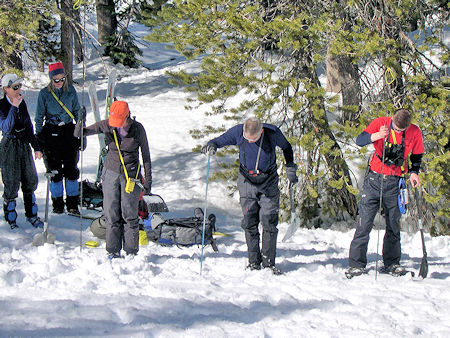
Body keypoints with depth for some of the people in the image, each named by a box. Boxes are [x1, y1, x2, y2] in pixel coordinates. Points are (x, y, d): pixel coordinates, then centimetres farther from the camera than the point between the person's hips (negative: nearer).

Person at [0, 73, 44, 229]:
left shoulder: (22, 102, 5)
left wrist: (36, 147, 14)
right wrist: (14, 107, -31)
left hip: (24, 144, 6)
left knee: (30, 180, 10)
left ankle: (31, 215, 24)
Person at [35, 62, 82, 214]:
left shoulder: (70, 90, 2)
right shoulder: (44, 93, -4)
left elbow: (77, 111, 11)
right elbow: (39, 117, 2)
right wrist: (39, 137, -2)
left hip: (69, 132, 2)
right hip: (51, 133, -2)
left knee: (71, 168, 1)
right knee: (55, 170, 1)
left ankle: (72, 203, 9)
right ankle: (57, 203, 12)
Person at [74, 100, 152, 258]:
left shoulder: (137, 129, -9)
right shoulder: (107, 125, -5)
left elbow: (145, 154, 0)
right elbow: (84, 132, -4)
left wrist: (148, 179, 0)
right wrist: (80, 128, -29)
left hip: (131, 176, -2)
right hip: (111, 173, 2)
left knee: (129, 214, -2)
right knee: (111, 214, 2)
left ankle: (131, 252, 8)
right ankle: (113, 251, 11)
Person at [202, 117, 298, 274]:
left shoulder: (273, 133, -18)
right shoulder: (238, 132, -18)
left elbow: (286, 147, 3)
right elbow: (220, 140, -7)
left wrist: (290, 168, 2)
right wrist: (211, 145, -30)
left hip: (269, 183, -1)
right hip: (247, 182, 1)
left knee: (269, 223, -5)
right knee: (250, 223, -1)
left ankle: (268, 262, 4)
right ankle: (254, 261, 7)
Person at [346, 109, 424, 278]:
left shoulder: (415, 132, -3)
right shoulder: (380, 123, -8)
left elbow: (417, 155, 12)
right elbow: (359, 140, -15)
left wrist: (414, 172, -4)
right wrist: (376, 136, -33)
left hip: (395, 183, 2)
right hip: (375, 179, -2)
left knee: (394, 224, 8)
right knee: (364, 223, -5)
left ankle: (391, 263, 20)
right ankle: (357, 264, -1)